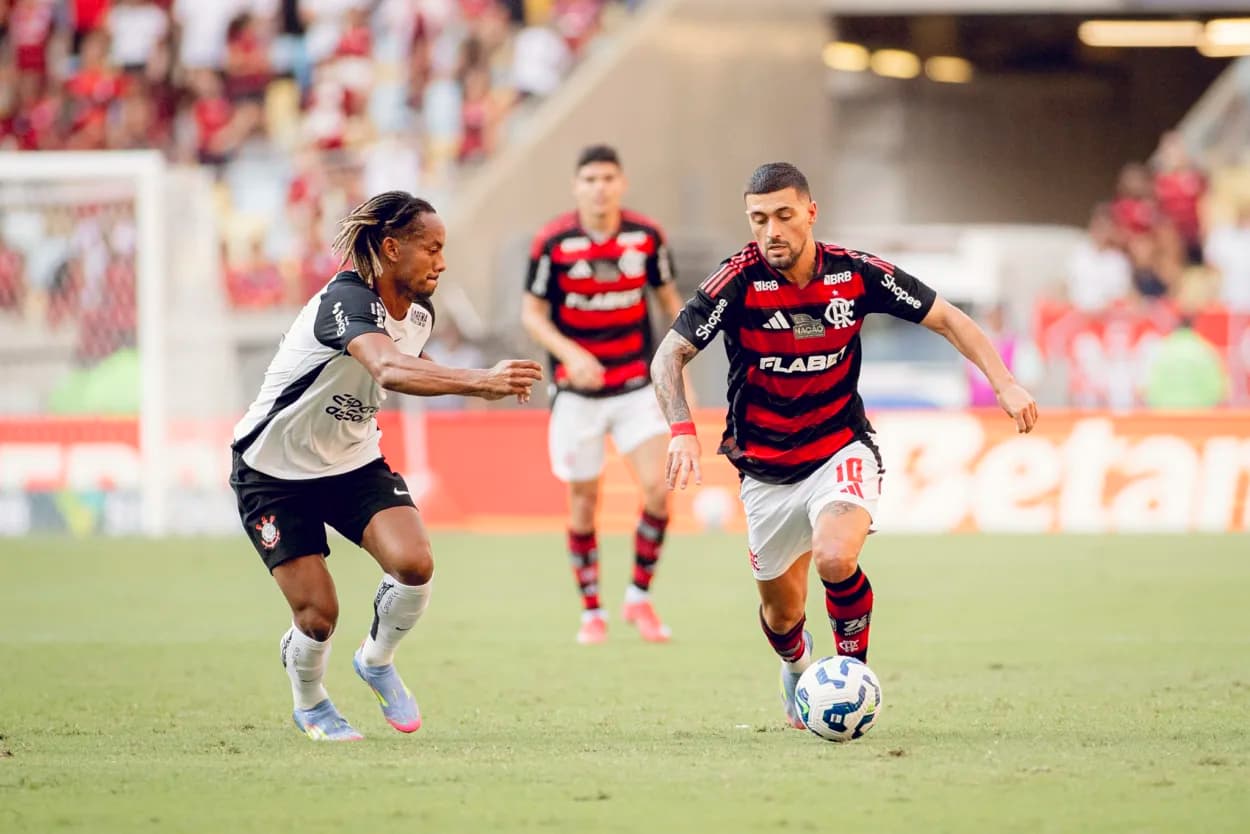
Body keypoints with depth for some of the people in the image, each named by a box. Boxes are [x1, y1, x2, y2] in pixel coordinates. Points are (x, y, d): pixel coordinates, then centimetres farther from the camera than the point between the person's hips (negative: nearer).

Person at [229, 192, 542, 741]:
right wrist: (480, 381, -62)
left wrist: (479, 385, 8)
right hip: (275, 472, -6)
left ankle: (377, 660, 10)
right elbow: (388, 369, -51)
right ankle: (308, 704, 25)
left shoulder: (418, 315, -4)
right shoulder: (346, 299, -30)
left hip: (353, 462, 6)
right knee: (318, 616, -9)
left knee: (414, 563, -21)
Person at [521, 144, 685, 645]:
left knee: (658, 488, -12)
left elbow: (669, 298, 10)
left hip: (638, 386, 1)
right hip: (577, 391, -1)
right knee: (584, 501, 4)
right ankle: (591, 612, 19)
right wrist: (570, 354, -22)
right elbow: (531, 313, -6)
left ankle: (639, 598, 6)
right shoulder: (554, 243, -11)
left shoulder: (647, 237, -4)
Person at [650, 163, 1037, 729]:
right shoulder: (739, 280, -16)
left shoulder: (856, 274, -11)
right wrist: (682, 432, -31)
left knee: (836, 560, -30)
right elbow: (668, 357, -15)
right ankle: (796, 667, 48)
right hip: (765, 467, 1)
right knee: (782, 612, 11)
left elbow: (945, 318, 0)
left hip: (842, 451, -1)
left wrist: (1004, 384, -10)